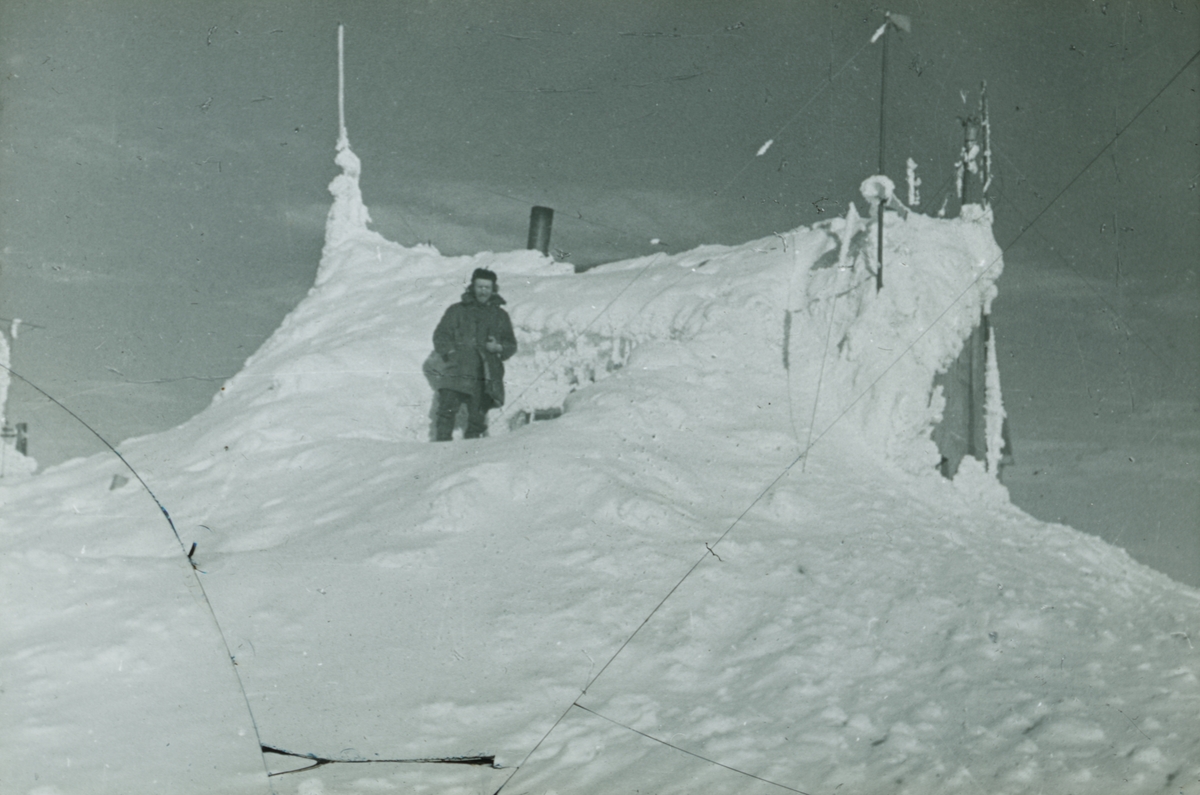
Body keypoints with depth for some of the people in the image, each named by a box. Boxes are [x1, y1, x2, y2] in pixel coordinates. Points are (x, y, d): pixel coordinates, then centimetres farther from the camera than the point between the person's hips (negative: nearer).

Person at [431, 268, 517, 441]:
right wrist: (450, 353, -5)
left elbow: (511, 345, 18)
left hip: (486, 376, 1)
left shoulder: (500, 316, 18)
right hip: (458, 373, -1)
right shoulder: (457, 310, 14)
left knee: (477, 420, 0)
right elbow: (440, 335, 11)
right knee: (447, 410, -16)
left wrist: (498, 348, -4)